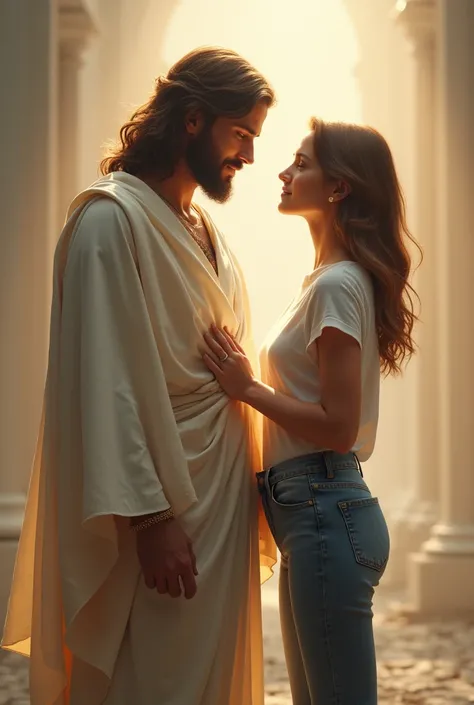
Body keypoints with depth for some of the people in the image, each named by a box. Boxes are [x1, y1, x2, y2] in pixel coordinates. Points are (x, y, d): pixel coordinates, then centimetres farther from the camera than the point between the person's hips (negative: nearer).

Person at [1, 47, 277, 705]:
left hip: (221, 500, 9)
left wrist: (255, 485, 10)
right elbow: (109, 380, -18)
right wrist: (150, 517, -21)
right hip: (160, 511, -8)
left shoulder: (206, 231, 15)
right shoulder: (112, 218, -12)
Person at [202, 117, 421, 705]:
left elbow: (337, 425, -20)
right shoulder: (332, 278, 15)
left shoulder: (337, 286, -15)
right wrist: (247, 381, 7)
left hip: (325, 511, -10)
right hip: (314, 508, 10)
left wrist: (246, 388, -12)